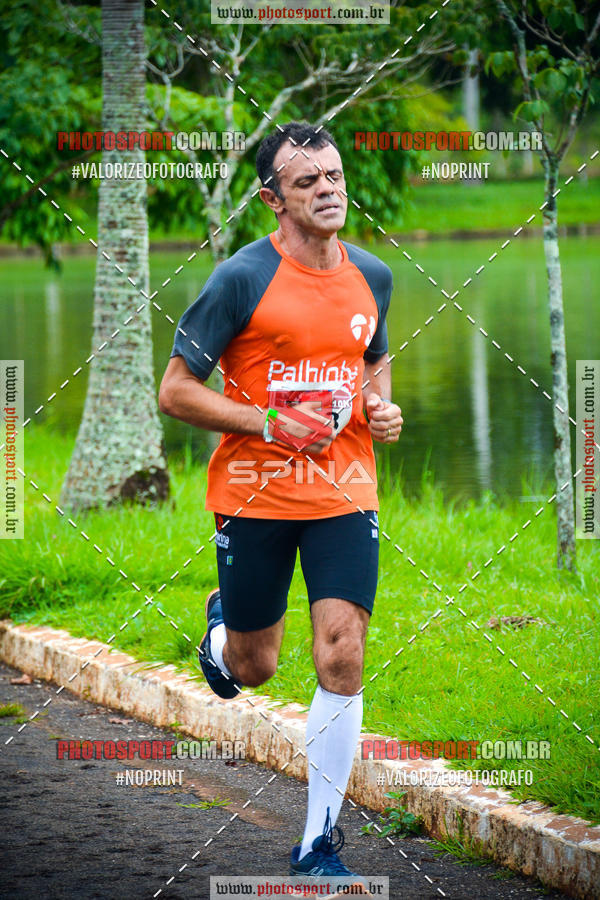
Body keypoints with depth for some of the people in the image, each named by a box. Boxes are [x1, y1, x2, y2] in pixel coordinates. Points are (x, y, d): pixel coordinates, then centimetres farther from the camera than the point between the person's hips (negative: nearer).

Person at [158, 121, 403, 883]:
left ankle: (318, 845, 0)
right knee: (253, 666, 10)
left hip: (345, 495, 3)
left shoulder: (371, 277, 4)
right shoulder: (242, 280, -12)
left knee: (341, 661, -9)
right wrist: (270, 423, -18)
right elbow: (175, 392, -9)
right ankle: (221, 627, 50)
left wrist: (382, 408, 2)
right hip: (254, 497, -3)